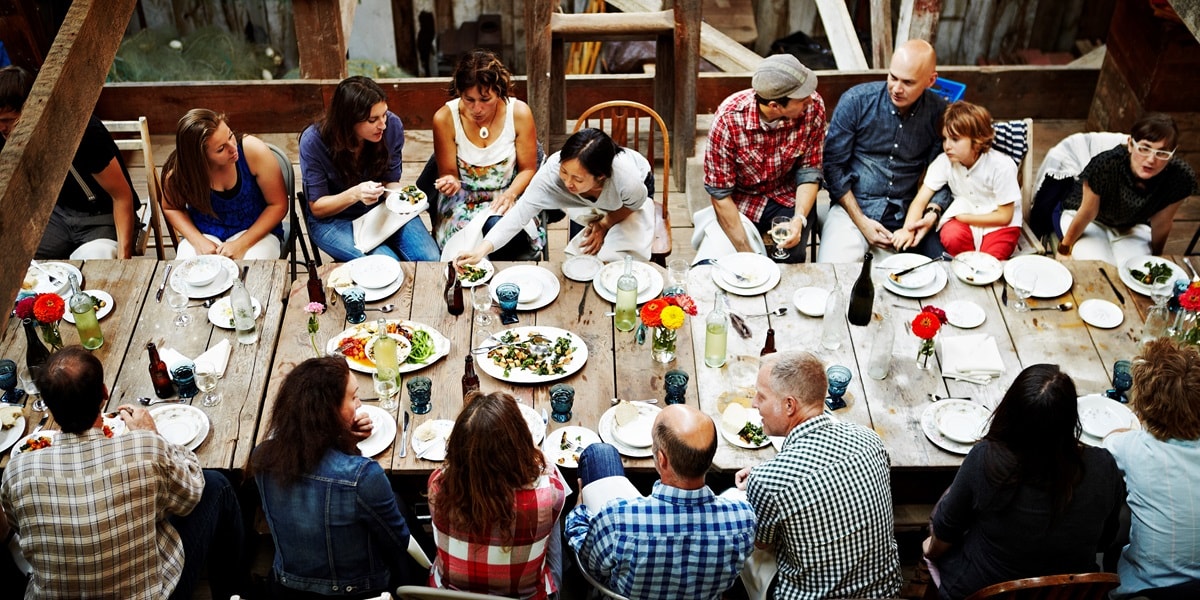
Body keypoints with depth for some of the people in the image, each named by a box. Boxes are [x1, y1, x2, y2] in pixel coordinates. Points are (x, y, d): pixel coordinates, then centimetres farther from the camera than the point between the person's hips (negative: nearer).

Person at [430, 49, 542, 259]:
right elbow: (448, 173, -2)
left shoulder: (519, 113, -11)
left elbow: (528, 169, -1)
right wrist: (450, 183, -27)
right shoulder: (445, 118, -12)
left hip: (506, 197, 1)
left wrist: (510, 194, -21)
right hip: (462, 200, -1)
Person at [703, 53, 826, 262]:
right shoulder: (728, 119, -27)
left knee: (790, 257, -23)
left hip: (788, 198, 1)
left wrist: (799, 218, -27)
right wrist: (746, 251, -23)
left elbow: (809, 171, -9)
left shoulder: (813, 107, -20)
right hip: (740, 201, -1)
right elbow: (720, 192, -19)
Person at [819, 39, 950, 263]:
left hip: (909, 214, 3)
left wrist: (932, 213, -15)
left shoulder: (939, 113, -1)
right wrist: (861, 221, -10)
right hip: (853, 208, -2)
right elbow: (833, 164, -4)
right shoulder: (856, 101, -7)